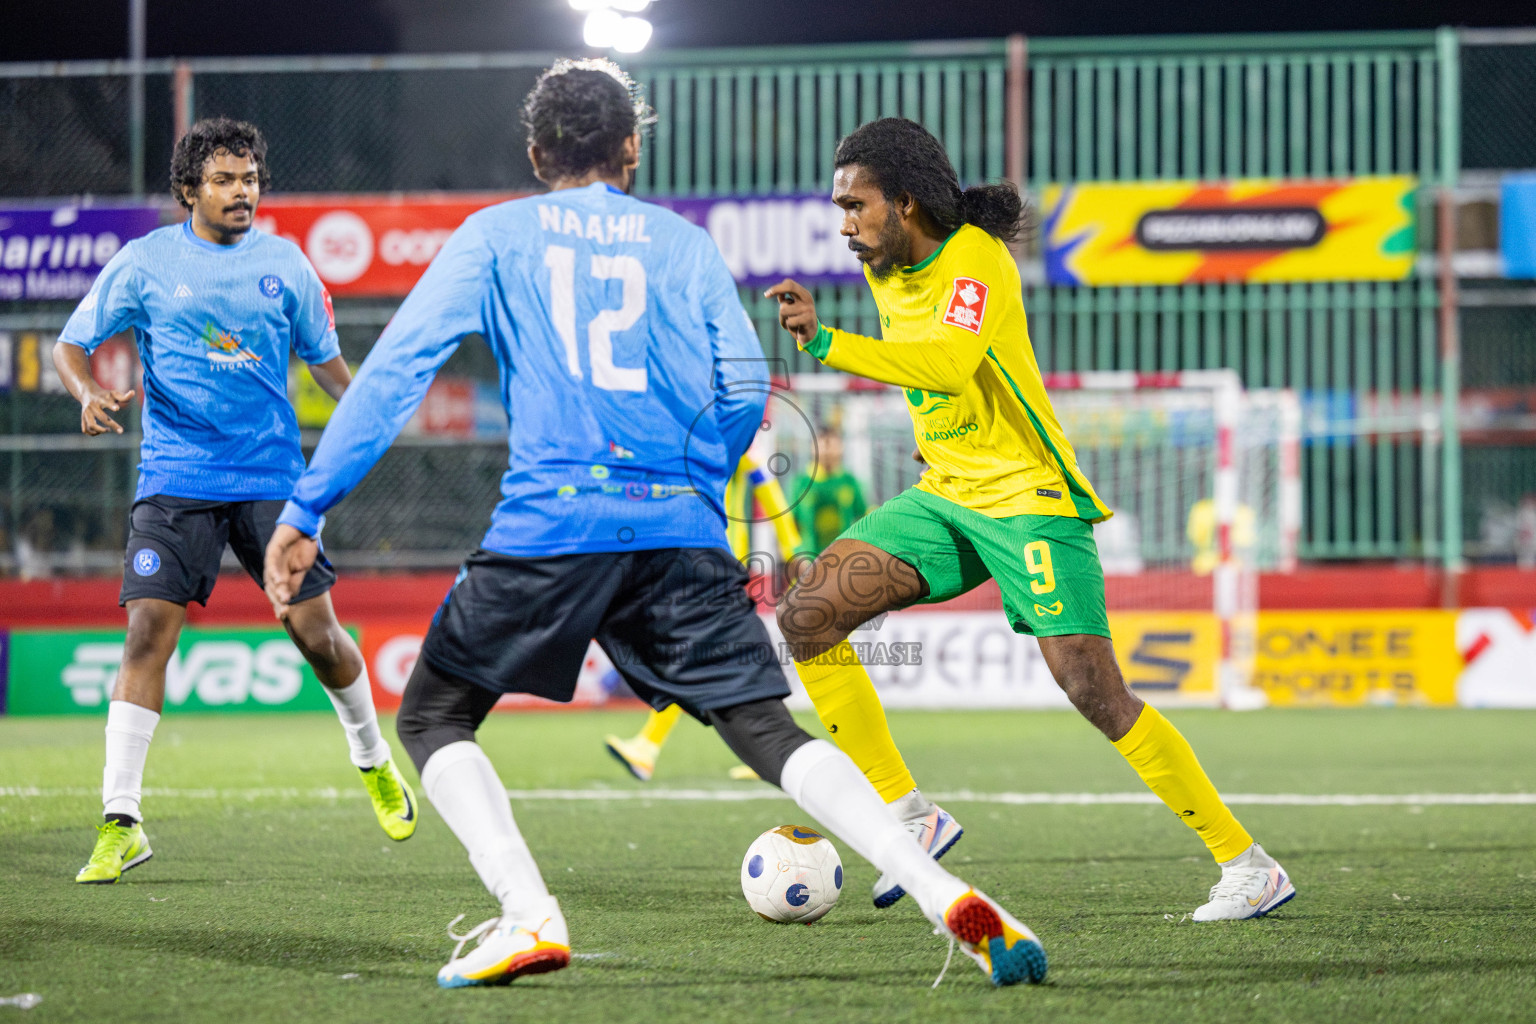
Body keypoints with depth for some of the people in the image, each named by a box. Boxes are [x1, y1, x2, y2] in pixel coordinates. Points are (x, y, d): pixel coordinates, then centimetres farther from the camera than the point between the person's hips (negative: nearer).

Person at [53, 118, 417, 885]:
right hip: (175, 477, -1)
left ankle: (372, 759, 29)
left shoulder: (283, 263, 6)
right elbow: (71, 344, 4)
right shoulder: (145, 262, 1)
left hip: (272, 476, 1)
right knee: (148, 629, -14)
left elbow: (325, 358, 14)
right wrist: (89, 393, -18)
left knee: (316, 632, -1)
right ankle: (120, 822, -10)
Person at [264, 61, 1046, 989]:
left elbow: (396, 369, 3)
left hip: (549, 523, -2)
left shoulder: (495, 236, 12)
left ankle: (530, 916, -7)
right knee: (769, 732, 3)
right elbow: (744, 391, 8)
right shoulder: (685, 243, 16)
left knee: (433, 718, 14)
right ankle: (950, 897, -16)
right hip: (682, 530, 2)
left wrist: (306, 508, 3)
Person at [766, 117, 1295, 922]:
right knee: (807, 616, -8)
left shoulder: (975, 260, -18)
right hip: (942, 496, 8)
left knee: (1092, 690, -15)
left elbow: (949, 365, -37)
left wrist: (825, 343, -45)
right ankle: (908, 814, -1)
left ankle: (1247, 863, -4)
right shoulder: (886, 271, 8)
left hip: (1027, 495, -8)